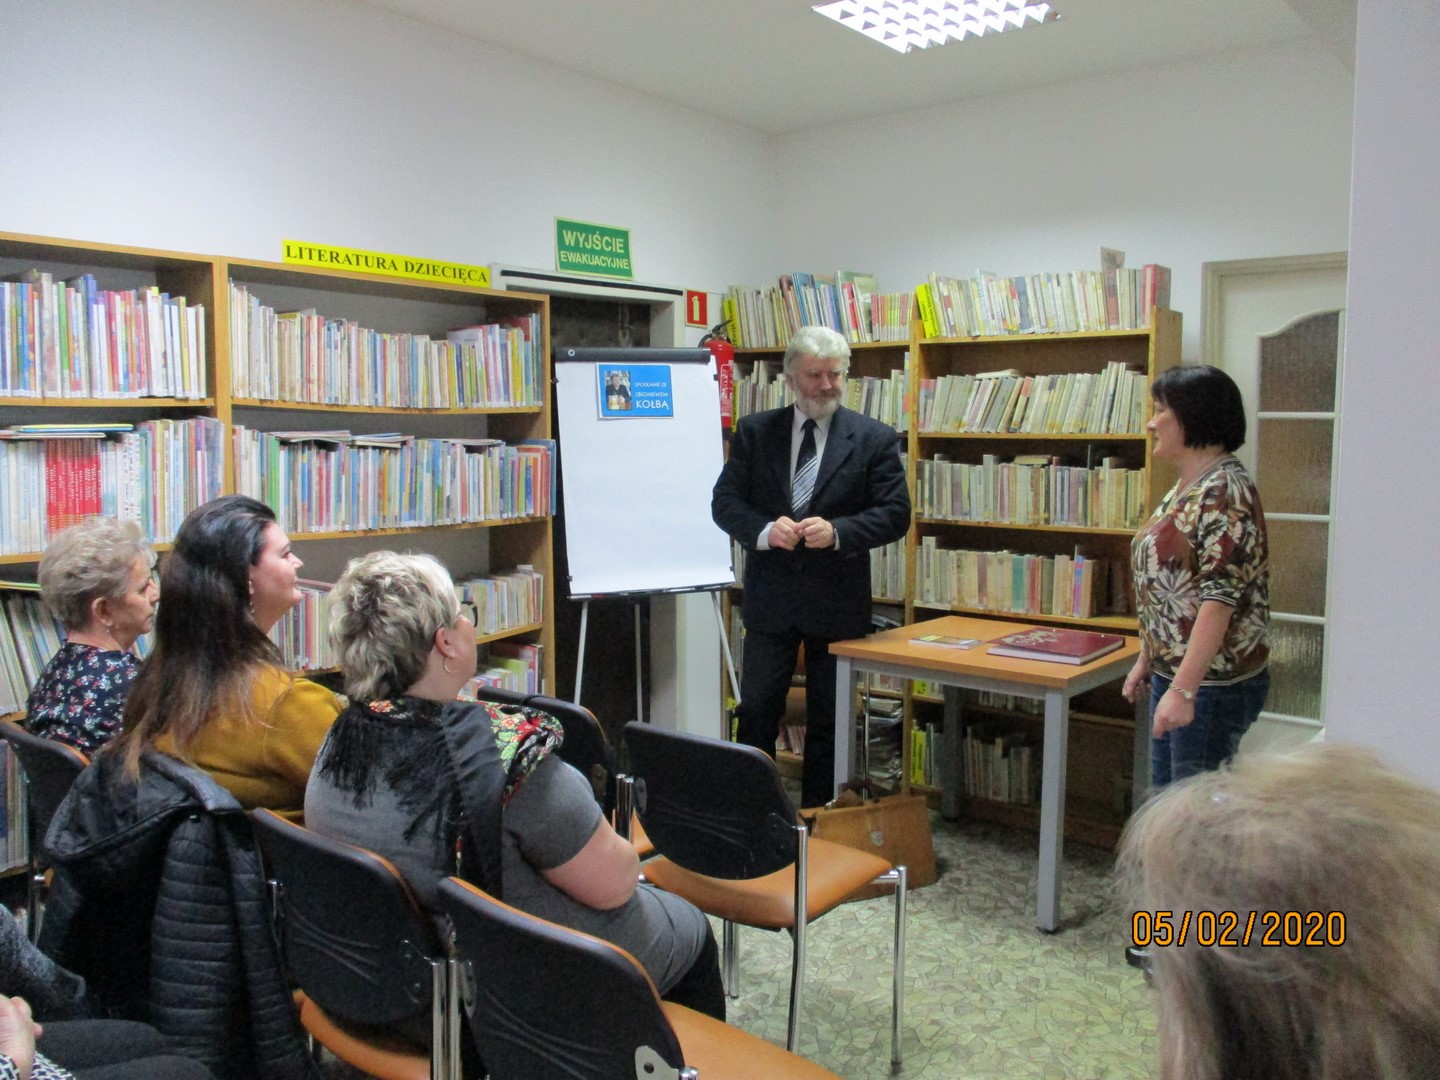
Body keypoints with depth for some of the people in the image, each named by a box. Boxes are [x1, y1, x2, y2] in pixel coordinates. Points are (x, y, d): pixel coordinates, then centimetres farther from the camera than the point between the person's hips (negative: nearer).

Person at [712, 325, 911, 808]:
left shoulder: (874, 438, -2)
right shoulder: (754, 432, 3)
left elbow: (895, 513, -6)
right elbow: (725, 501, 1)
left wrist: (837, 531, -21)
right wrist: (764, 530, -19)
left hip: (837, 602, -1)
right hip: (770, 596, 1)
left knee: (828, 718, 11)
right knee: (756, 711, 9)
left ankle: (818, 814, 26)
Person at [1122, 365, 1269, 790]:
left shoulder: (1225, 491, -18)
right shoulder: (1185, 487, 12)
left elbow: (1221, 597, -24)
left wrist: (1183, 690, -26)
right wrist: (1146, 659, 19)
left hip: (1213, 683, -9)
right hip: (1171, 673, 9)